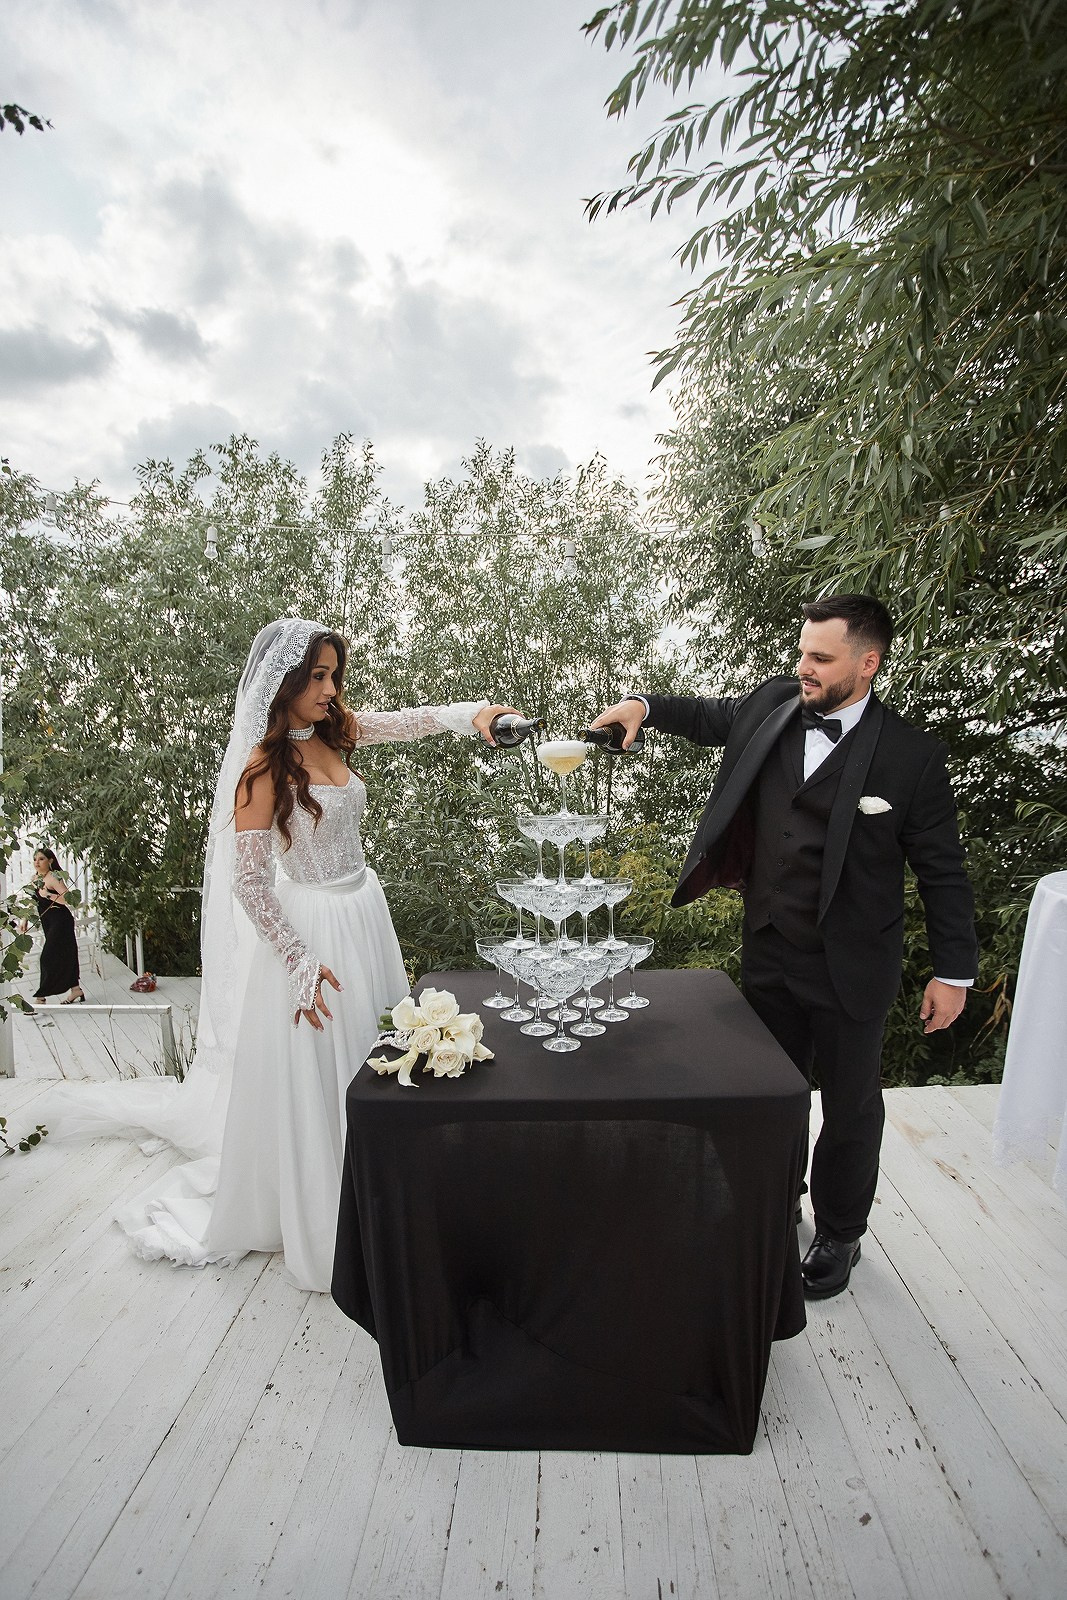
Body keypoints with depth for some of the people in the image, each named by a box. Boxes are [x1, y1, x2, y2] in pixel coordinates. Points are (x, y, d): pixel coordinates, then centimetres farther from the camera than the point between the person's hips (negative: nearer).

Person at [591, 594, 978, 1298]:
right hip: (769, 952, 4)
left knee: (851, 1108, 17)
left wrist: (954, 972, -6)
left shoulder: (912, 755, -15)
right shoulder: (774, 705, -4)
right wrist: (644, 704, -3)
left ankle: (840, 1233, 43)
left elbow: (942, 870, -8)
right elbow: (710, 717, 15)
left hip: (851, 966, -3)